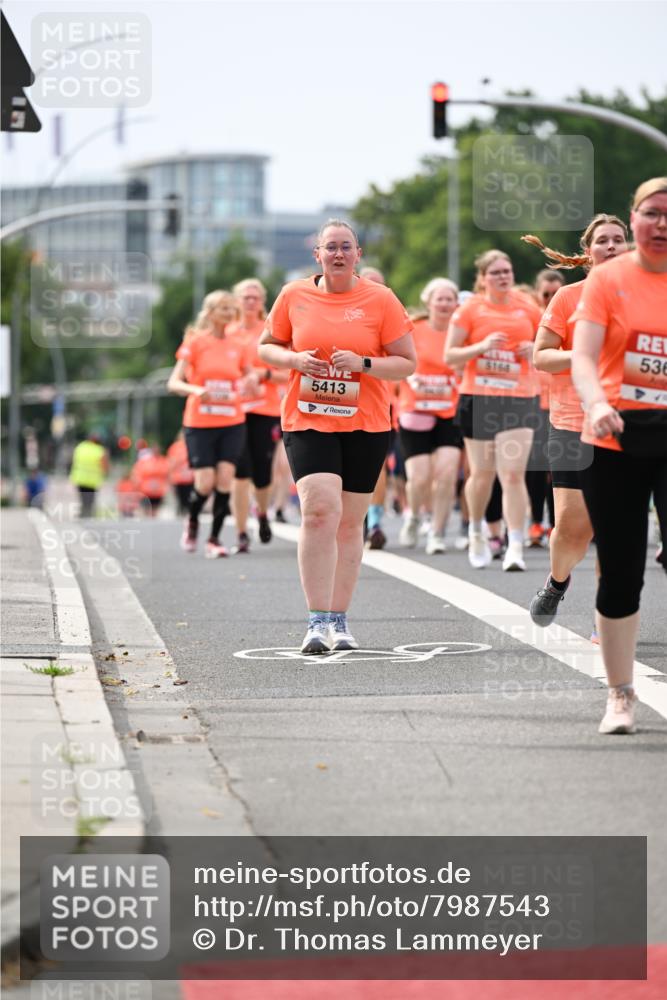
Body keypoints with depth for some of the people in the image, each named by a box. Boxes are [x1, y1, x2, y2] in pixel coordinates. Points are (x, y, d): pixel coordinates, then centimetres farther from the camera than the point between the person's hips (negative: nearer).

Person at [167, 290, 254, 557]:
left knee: (225, 479, -9)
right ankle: (192, 522, 24)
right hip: (199, 423, -2)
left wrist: (249, 384, -12)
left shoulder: (239, 347, 7)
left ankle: (214, 539, 1)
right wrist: (196, 390, -27)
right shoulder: (195, 343, -2)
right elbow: (174, 383, -7)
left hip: (232, 423, 2)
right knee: (205, 484, -8)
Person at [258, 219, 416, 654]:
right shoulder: (294, 296, 3)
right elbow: (267, 347, 14)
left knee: (350, 522, 7)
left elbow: (408, 363, 1)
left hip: (365, 426, 1)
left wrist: (363, 364, -16)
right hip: (307, 420, -1)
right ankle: (318, 621, -16)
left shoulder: (381, 300, -1)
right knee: (319, 510, -18)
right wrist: (294, 359, -8)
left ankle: (339, 620, 18)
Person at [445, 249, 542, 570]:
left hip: (518, 399, 0)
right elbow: (449, 356, 1)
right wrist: (482, 346, -15)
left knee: (513, 474, -12)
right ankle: (476, 532, 34)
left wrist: (535, 351, -3)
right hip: (478, 398, 0)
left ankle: (515, 547, -11)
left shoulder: (528, 308, 8)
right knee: (482, 473, 9)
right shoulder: (470, 309, 2)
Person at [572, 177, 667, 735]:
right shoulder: (608, 279, 0)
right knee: (620, 574, 5)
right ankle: (621, 696, 19)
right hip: (615, 440, 0)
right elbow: (583, 354, -11)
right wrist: (596, 402, -30)